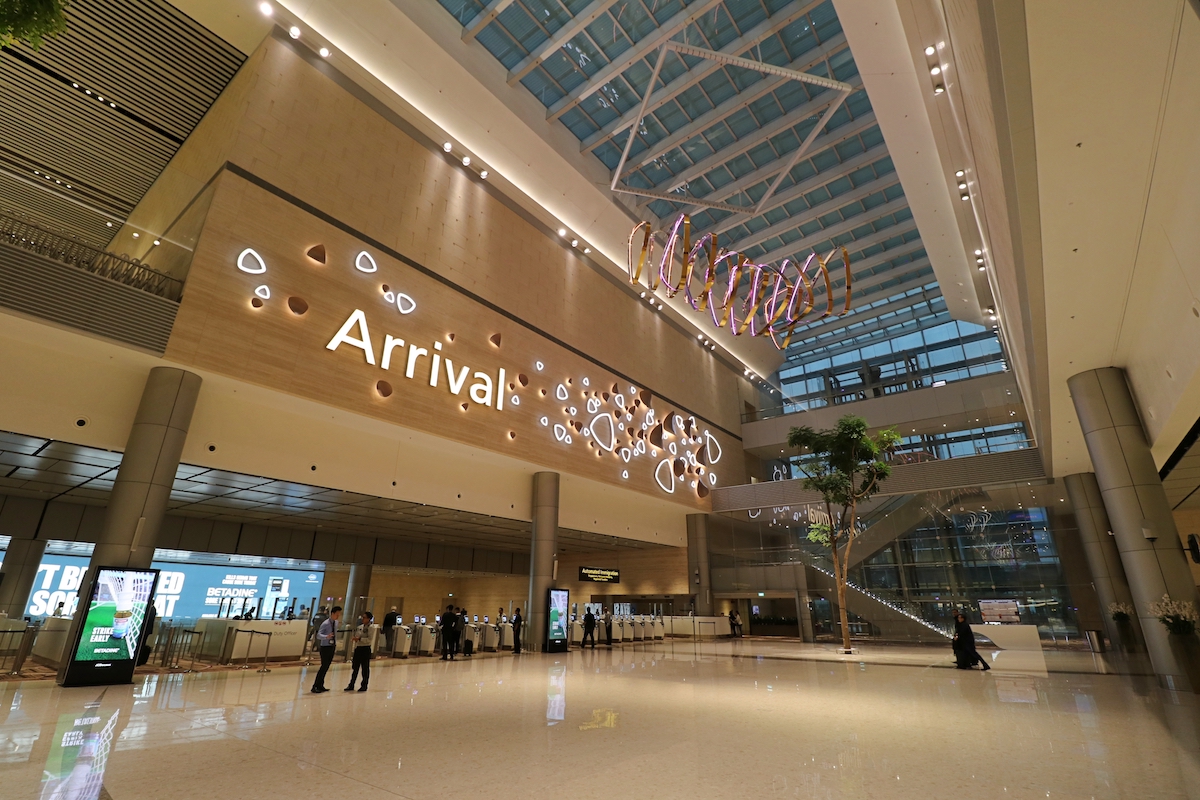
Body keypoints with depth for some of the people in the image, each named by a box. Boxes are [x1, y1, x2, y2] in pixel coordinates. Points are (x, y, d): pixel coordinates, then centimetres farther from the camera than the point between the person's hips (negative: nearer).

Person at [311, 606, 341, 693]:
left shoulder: (336, 623, 4)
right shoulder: (325, 623, -19)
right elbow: (318, 635, -28)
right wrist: (326, 637, -46)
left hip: (332, 647, 7)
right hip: (325, 647, -7)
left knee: (327, 667, 13)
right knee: (324, 666, -9)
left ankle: (320, 686, 24)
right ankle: (315, 686, 2)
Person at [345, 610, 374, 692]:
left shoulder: (370, 627, -12)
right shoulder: (360, 627, 9)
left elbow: (369, 639, -20)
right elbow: (354, 634, 16)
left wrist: (359, 639, -24)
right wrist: (353, 637, -5)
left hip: (365, 649, -7)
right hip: (358, 648, 7)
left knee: (365, 668, 4)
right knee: (355, 667, 12)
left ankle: (364, 686, 15)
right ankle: (351, 685, 22)